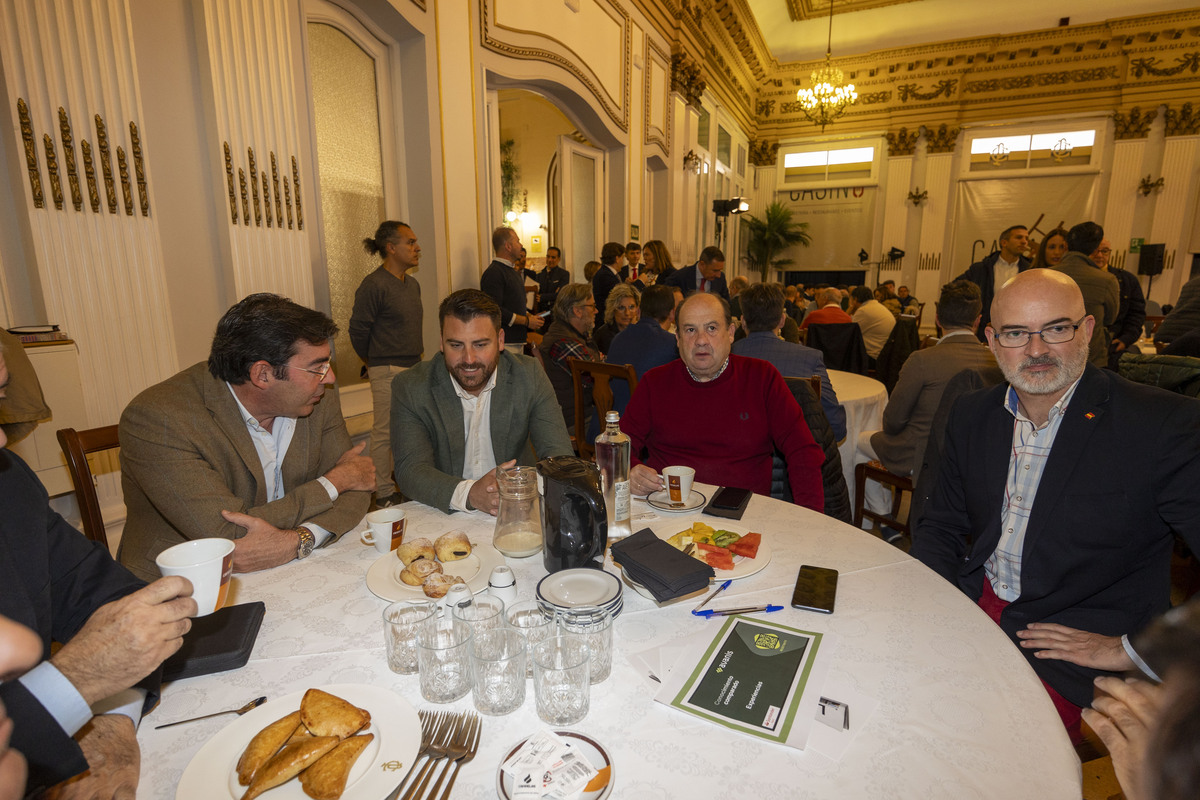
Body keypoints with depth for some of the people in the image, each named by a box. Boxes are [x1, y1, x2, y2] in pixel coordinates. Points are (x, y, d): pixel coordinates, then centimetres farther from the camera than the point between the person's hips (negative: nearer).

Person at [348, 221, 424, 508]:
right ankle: (384, 492, 12)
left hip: (414, 367, 8)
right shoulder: (373, 285, -13)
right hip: (388, 371, -7)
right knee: (385, 432, 1)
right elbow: (358, 331, -9)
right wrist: (375, 363, 4)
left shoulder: (412, 284, 12)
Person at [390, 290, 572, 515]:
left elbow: (559, 454, -7)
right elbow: (410, 470, -12)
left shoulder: (529, 376, -5)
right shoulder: (409, 388, -7)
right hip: (443, 517, -1)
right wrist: (469, 493, -31)